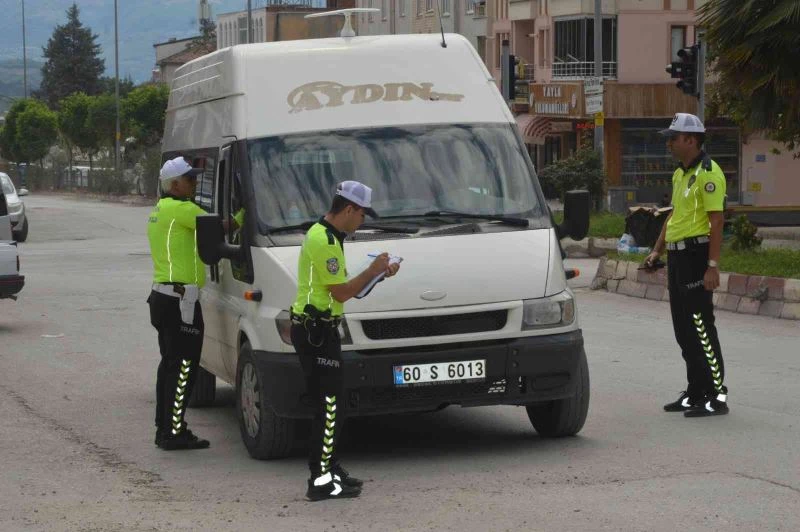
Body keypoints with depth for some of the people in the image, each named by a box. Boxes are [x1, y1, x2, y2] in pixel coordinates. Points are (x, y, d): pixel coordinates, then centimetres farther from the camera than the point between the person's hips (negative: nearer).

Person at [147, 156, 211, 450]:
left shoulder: (159, 211, 19)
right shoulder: (181, 210, -13)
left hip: (162, 295, 10)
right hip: (180, 298, -10)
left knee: (170, 364, 15)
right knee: (183, 367, -7)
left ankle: (164, 429, 19)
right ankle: (174, 432, -6)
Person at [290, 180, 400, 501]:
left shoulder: (323, 235, 16)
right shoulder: (324, 241, -18)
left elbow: (340, 287, 19)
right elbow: (341, 293, -17)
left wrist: (378, 273, 11)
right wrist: (373, 271, -7)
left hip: (316, 329, 11)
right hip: (316, 331, -11)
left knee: (327, 404, 15)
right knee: (329, 405, -9)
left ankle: (328, 469, 22)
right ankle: (322, 481, -8)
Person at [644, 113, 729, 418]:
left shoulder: (708, 173, -13)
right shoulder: (680, 174, 16)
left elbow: (716, 221, -17)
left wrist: (713, 266, -22)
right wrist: (657, 250, 20)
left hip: (696, 255, -10)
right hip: (677, 256, 10)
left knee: (700, 327, -9)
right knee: (684, 329, 12)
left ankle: (716, 396, -5)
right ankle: (696, 394, 19)